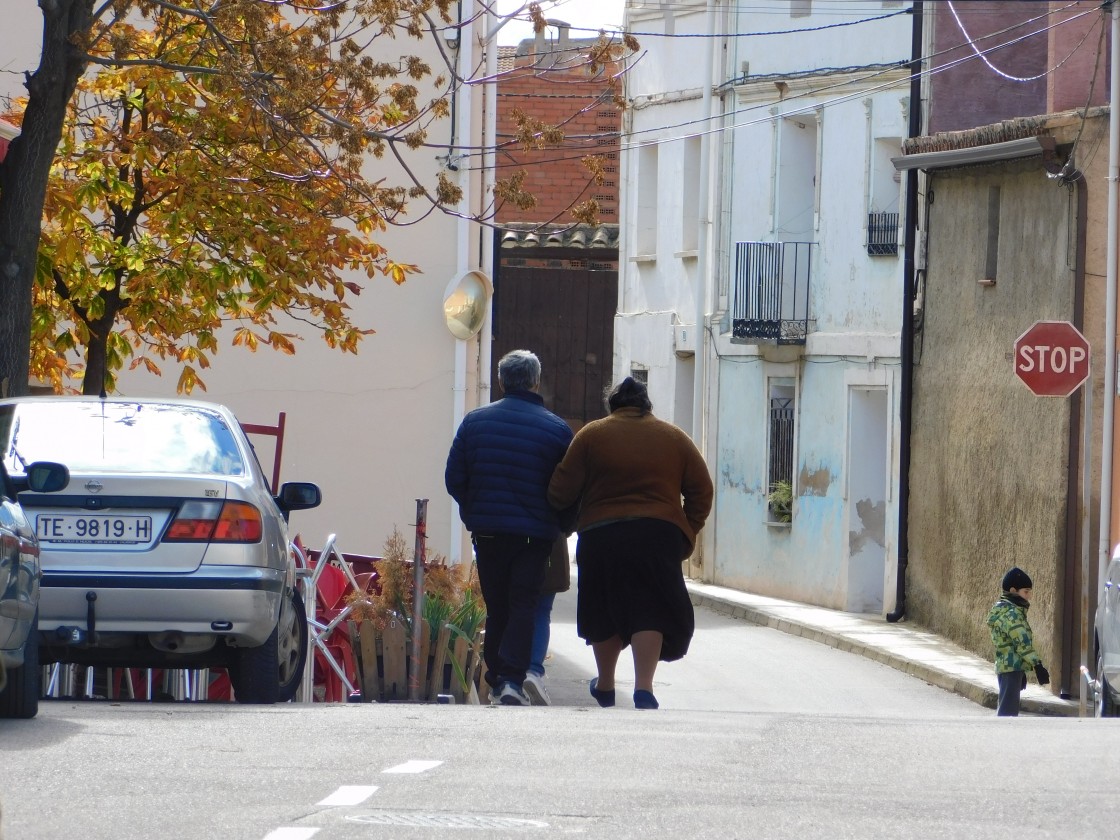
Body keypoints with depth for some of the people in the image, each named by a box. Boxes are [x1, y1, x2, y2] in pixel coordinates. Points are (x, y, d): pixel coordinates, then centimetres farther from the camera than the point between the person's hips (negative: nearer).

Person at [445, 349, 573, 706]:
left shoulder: (474, 422, 2)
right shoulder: (556, 429, -4)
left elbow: (454, 479, 3)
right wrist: (558, 526, 17)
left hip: (487, 530, 2)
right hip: (534, 534, -2)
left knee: (496, 606, 13)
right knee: (524, 606, -1)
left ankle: (495, 680, 15)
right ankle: (512, 679, -14)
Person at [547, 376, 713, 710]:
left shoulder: (592, 435, 3)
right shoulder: (673, 438, 9)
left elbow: (561, 491, -1)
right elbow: (701, 491, 8)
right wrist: (688, 534, 14)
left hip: (601, 536, 0)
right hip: (659, 536, 0)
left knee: (606, 611, 15)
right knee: (650, 611, -2)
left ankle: (605, 685, 30)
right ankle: (644, 686, -19)